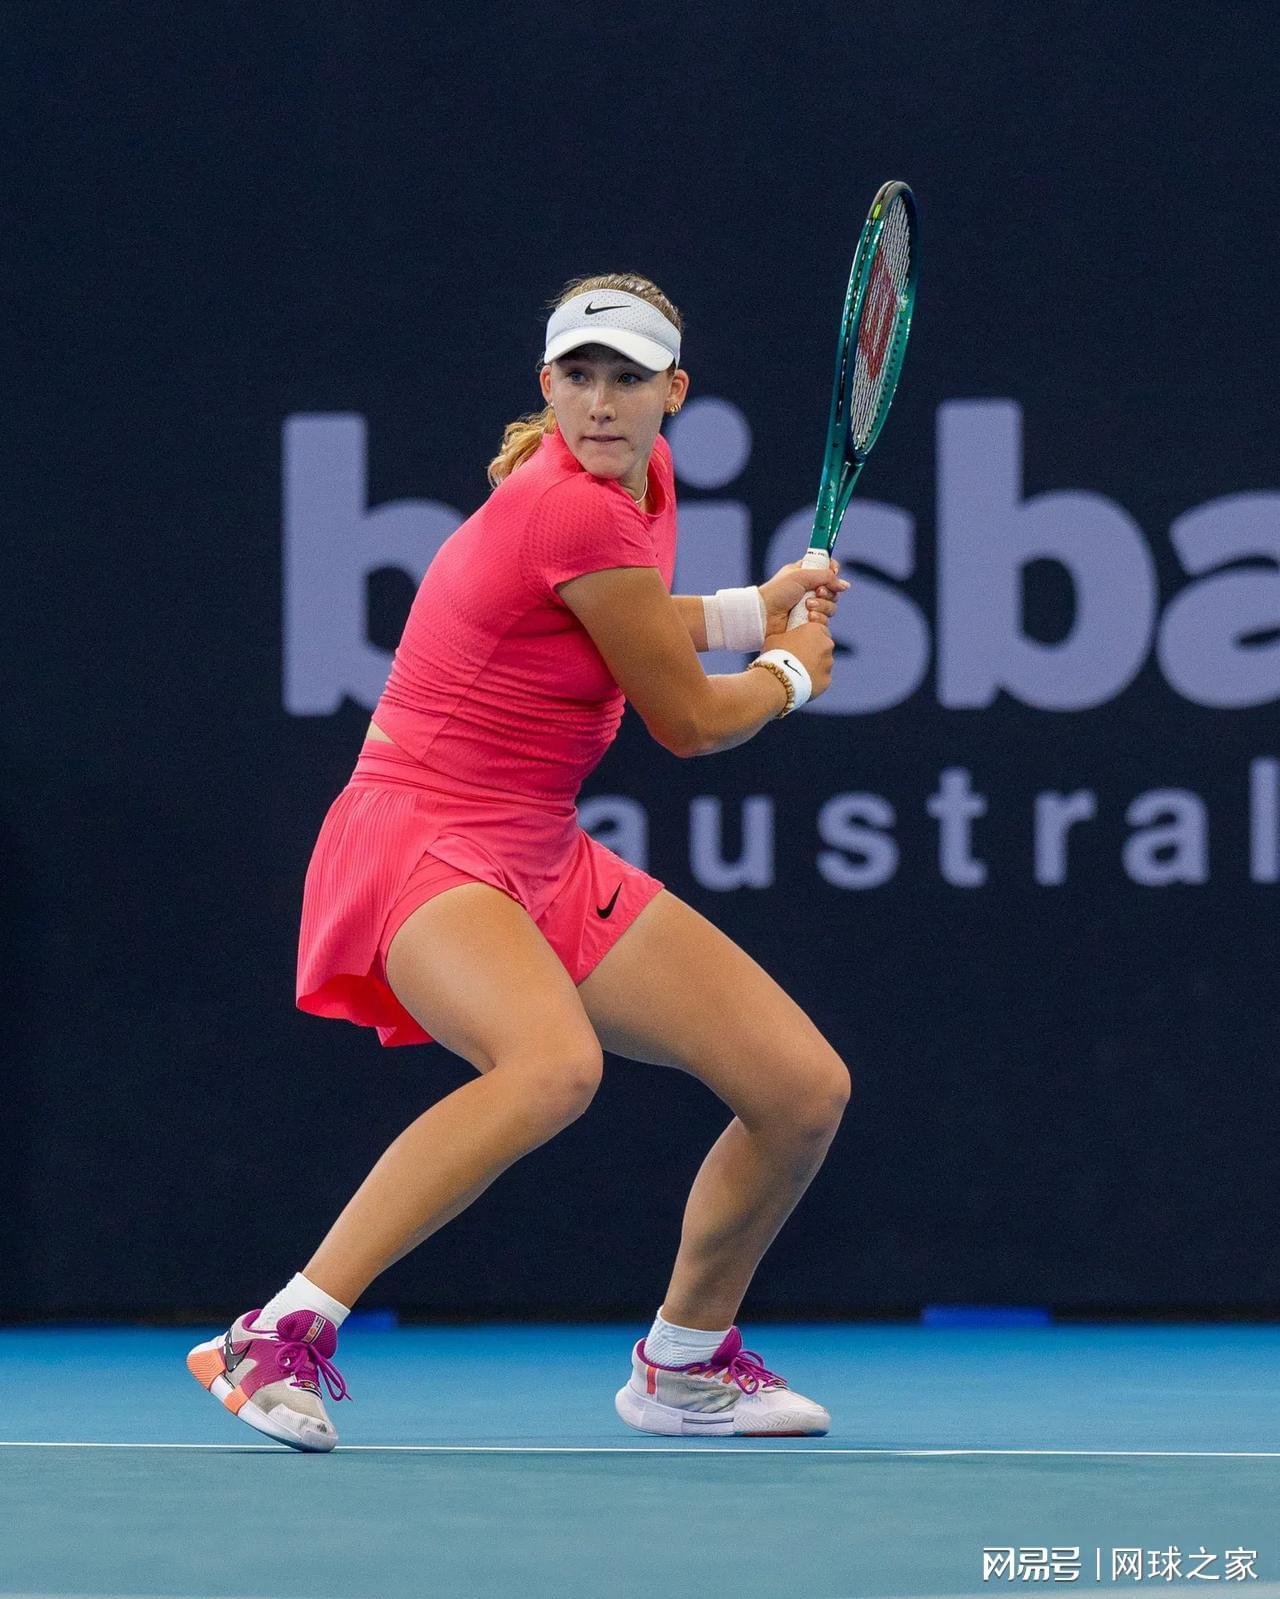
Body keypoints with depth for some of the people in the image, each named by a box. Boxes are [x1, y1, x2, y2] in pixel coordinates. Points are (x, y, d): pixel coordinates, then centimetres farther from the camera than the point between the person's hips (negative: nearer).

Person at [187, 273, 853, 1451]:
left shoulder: (643, 475, 8)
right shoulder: (578, 514, -21)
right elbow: (689, 722, -8)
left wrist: (755, 609, 36)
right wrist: (793, 671, 10)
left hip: (545, 866, 9)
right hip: (424, 849, -9)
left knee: (807, 1089, 4)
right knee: (556, 1063, -39)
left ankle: (685, 1360, 28)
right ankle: (280, 1338, -34)